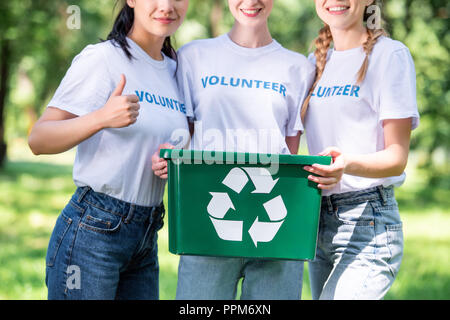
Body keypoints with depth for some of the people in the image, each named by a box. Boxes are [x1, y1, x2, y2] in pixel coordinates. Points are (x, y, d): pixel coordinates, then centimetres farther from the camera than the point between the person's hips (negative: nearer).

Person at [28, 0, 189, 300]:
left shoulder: (175, 69, 12)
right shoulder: (102, 58, -8)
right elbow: (38, 140, -13)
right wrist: (102, 118, -30)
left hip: (146, 238, 7)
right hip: (93, 231, -7)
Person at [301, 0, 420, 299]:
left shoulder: (390, 55, -5)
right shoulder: (316, 62, 15)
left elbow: (397, 157, -11)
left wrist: (348, 164, -30)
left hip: (368, 221, -7)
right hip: (318, 221, 7)